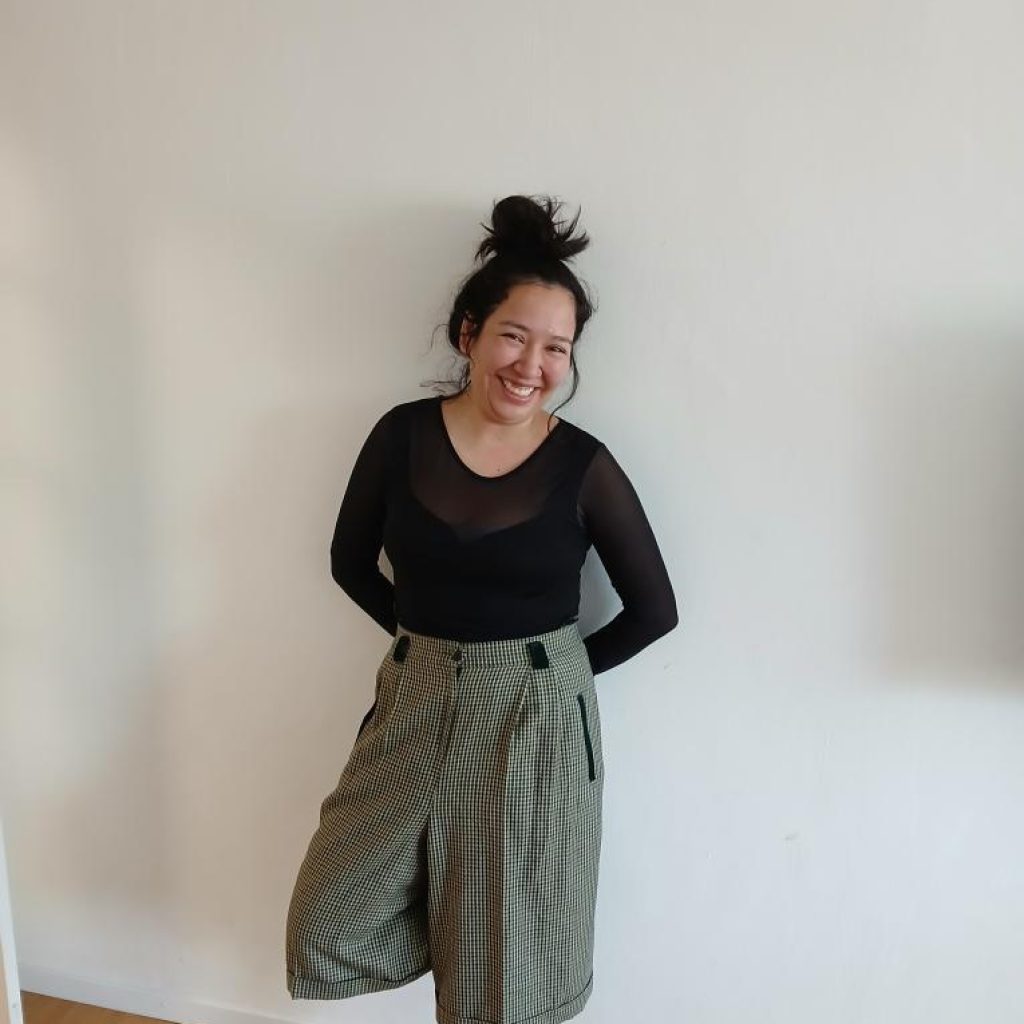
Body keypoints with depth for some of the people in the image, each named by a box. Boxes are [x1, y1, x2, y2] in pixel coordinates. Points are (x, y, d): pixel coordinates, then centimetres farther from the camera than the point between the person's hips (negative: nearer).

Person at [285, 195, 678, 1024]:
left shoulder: (584, 465, -11)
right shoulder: (403, 434, -5)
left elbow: (654, 608, -3)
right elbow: (352, 561, 7)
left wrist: (556, 668, -1)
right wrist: (429, 640, 1)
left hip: (534, 718, -2)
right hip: (415, 703, 3)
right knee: (330, 928, 8)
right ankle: (445, 918, 34)